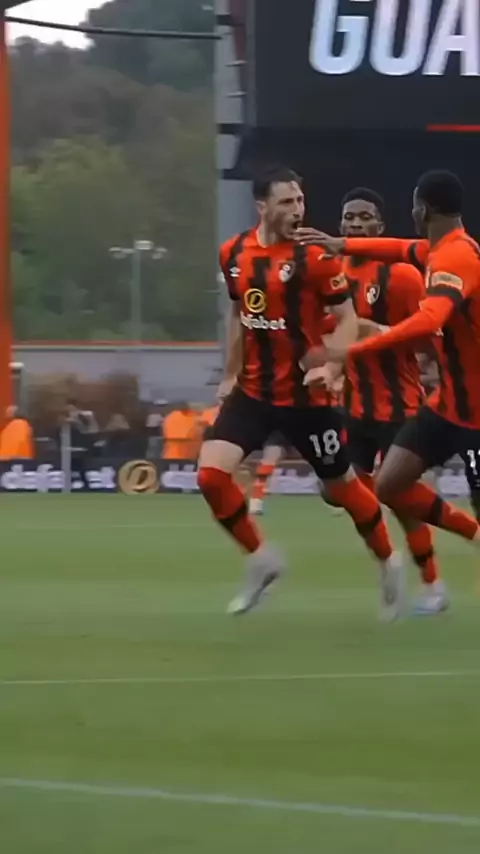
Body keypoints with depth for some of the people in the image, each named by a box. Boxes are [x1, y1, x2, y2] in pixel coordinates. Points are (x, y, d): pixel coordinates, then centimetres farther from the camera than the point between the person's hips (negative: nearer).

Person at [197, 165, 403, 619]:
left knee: (342, 484, 9)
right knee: (211, 474, -12)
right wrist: (231, 374, 18)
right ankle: (261, 557, 9)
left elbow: (348, 318, -10)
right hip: (253, 391, 4)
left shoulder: (314, 255, -14)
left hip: (304, 394, -4)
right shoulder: (234, 253, 1)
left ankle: (388, 563, 34)